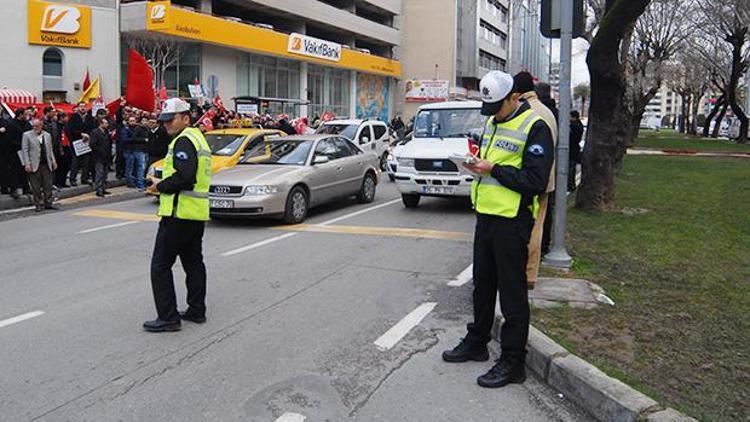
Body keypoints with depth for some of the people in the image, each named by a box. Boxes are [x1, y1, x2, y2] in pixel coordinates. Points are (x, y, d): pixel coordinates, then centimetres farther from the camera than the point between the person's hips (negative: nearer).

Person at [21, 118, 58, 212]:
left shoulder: (47, 135, 13)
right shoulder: (27, 135, 1)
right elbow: (24, 150, -2)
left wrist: (53, 161, 10)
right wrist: (27, 164, -10)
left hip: (47, 164, 3)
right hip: (34, 165, -3)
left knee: (48, 185, 4)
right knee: (36, 186, 0)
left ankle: (48, 203, 13)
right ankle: (39, 205, 8)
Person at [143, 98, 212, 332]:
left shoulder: (184, 140, -13)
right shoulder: (198, 137, 19)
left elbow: (183, 176, -25)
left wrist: (160, 187, -10)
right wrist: (164, 185, 11)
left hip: (180, 213, -10)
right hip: (198, 213, 10)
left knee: (161, 265, -4)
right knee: (193, 262, 17)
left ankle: (168, 317, -2)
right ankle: (196, 310, 24)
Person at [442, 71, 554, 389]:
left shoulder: (534, 127, -13)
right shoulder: (492, 122, 13)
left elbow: (536, 181, -20)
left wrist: (494, 169, -20)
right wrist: (476, 164, 2)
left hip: (512, 220, -8)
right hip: (486, 215, 8)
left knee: (512, 291, 0)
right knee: (483, 284, 19)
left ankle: (513, 362, 11)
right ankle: (476, 342, 35)